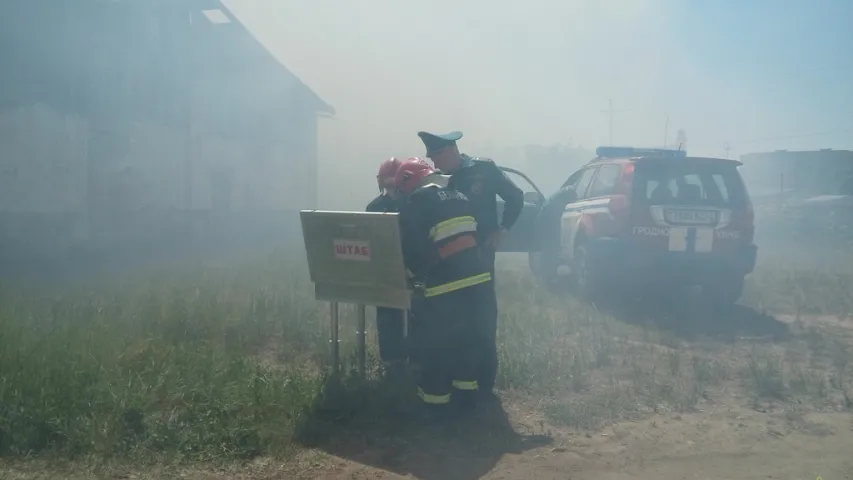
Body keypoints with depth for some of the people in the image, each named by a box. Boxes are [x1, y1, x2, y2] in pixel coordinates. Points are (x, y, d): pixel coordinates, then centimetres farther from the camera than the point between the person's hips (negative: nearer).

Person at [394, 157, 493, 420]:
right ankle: (465, 395, 30)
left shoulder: (414, 204, -7)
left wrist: (415, 275, 6)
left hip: (445, 286, -7)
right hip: (477, 278, 7)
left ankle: (436, 402, 17)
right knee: (466, 339, 21)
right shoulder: (458, 197, 15)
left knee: (433, 346, 9)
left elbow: (412, 249, -11)